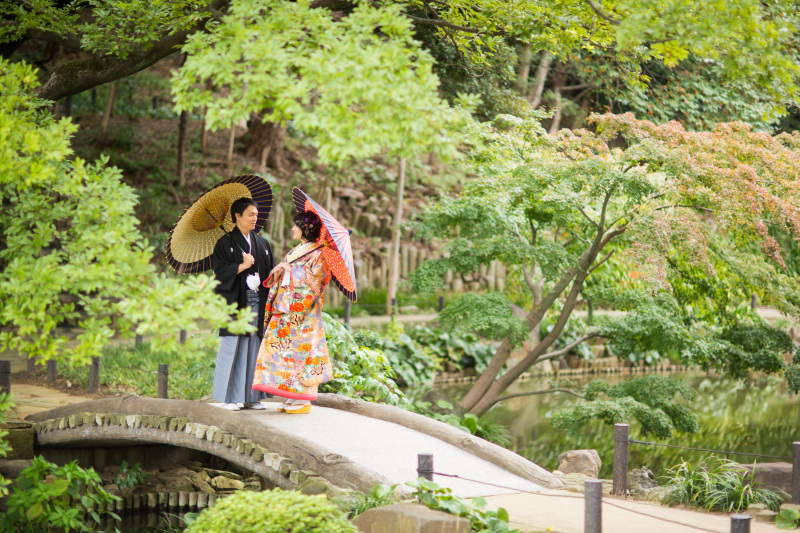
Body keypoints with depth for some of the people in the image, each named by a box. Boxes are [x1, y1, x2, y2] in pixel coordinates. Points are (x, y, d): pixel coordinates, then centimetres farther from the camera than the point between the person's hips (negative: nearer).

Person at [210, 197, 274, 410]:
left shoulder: (262, 243, 16)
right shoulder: (226, 242, 1)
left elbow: (271, 271, 14)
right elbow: (219, 270, -7)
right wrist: (242, 266, -15)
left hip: (257, 303, 5)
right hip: (235, 303, -5)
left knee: (254, 348, 3)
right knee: (232, 348, -6)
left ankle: (251, 396, 8)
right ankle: (228, 398, -1)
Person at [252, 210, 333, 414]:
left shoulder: (318, 255, -6)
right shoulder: (295, 251, 18)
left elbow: (312, 281, -15)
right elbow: (277, 277, 20)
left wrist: (290, 270, -11)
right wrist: (280, 270, -1)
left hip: (304, 311, -8)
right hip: (285, 309, 8)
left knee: (299, 347, -8)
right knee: (283, 346, 4)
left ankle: (303, 400, -5)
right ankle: (292, 397, 8)